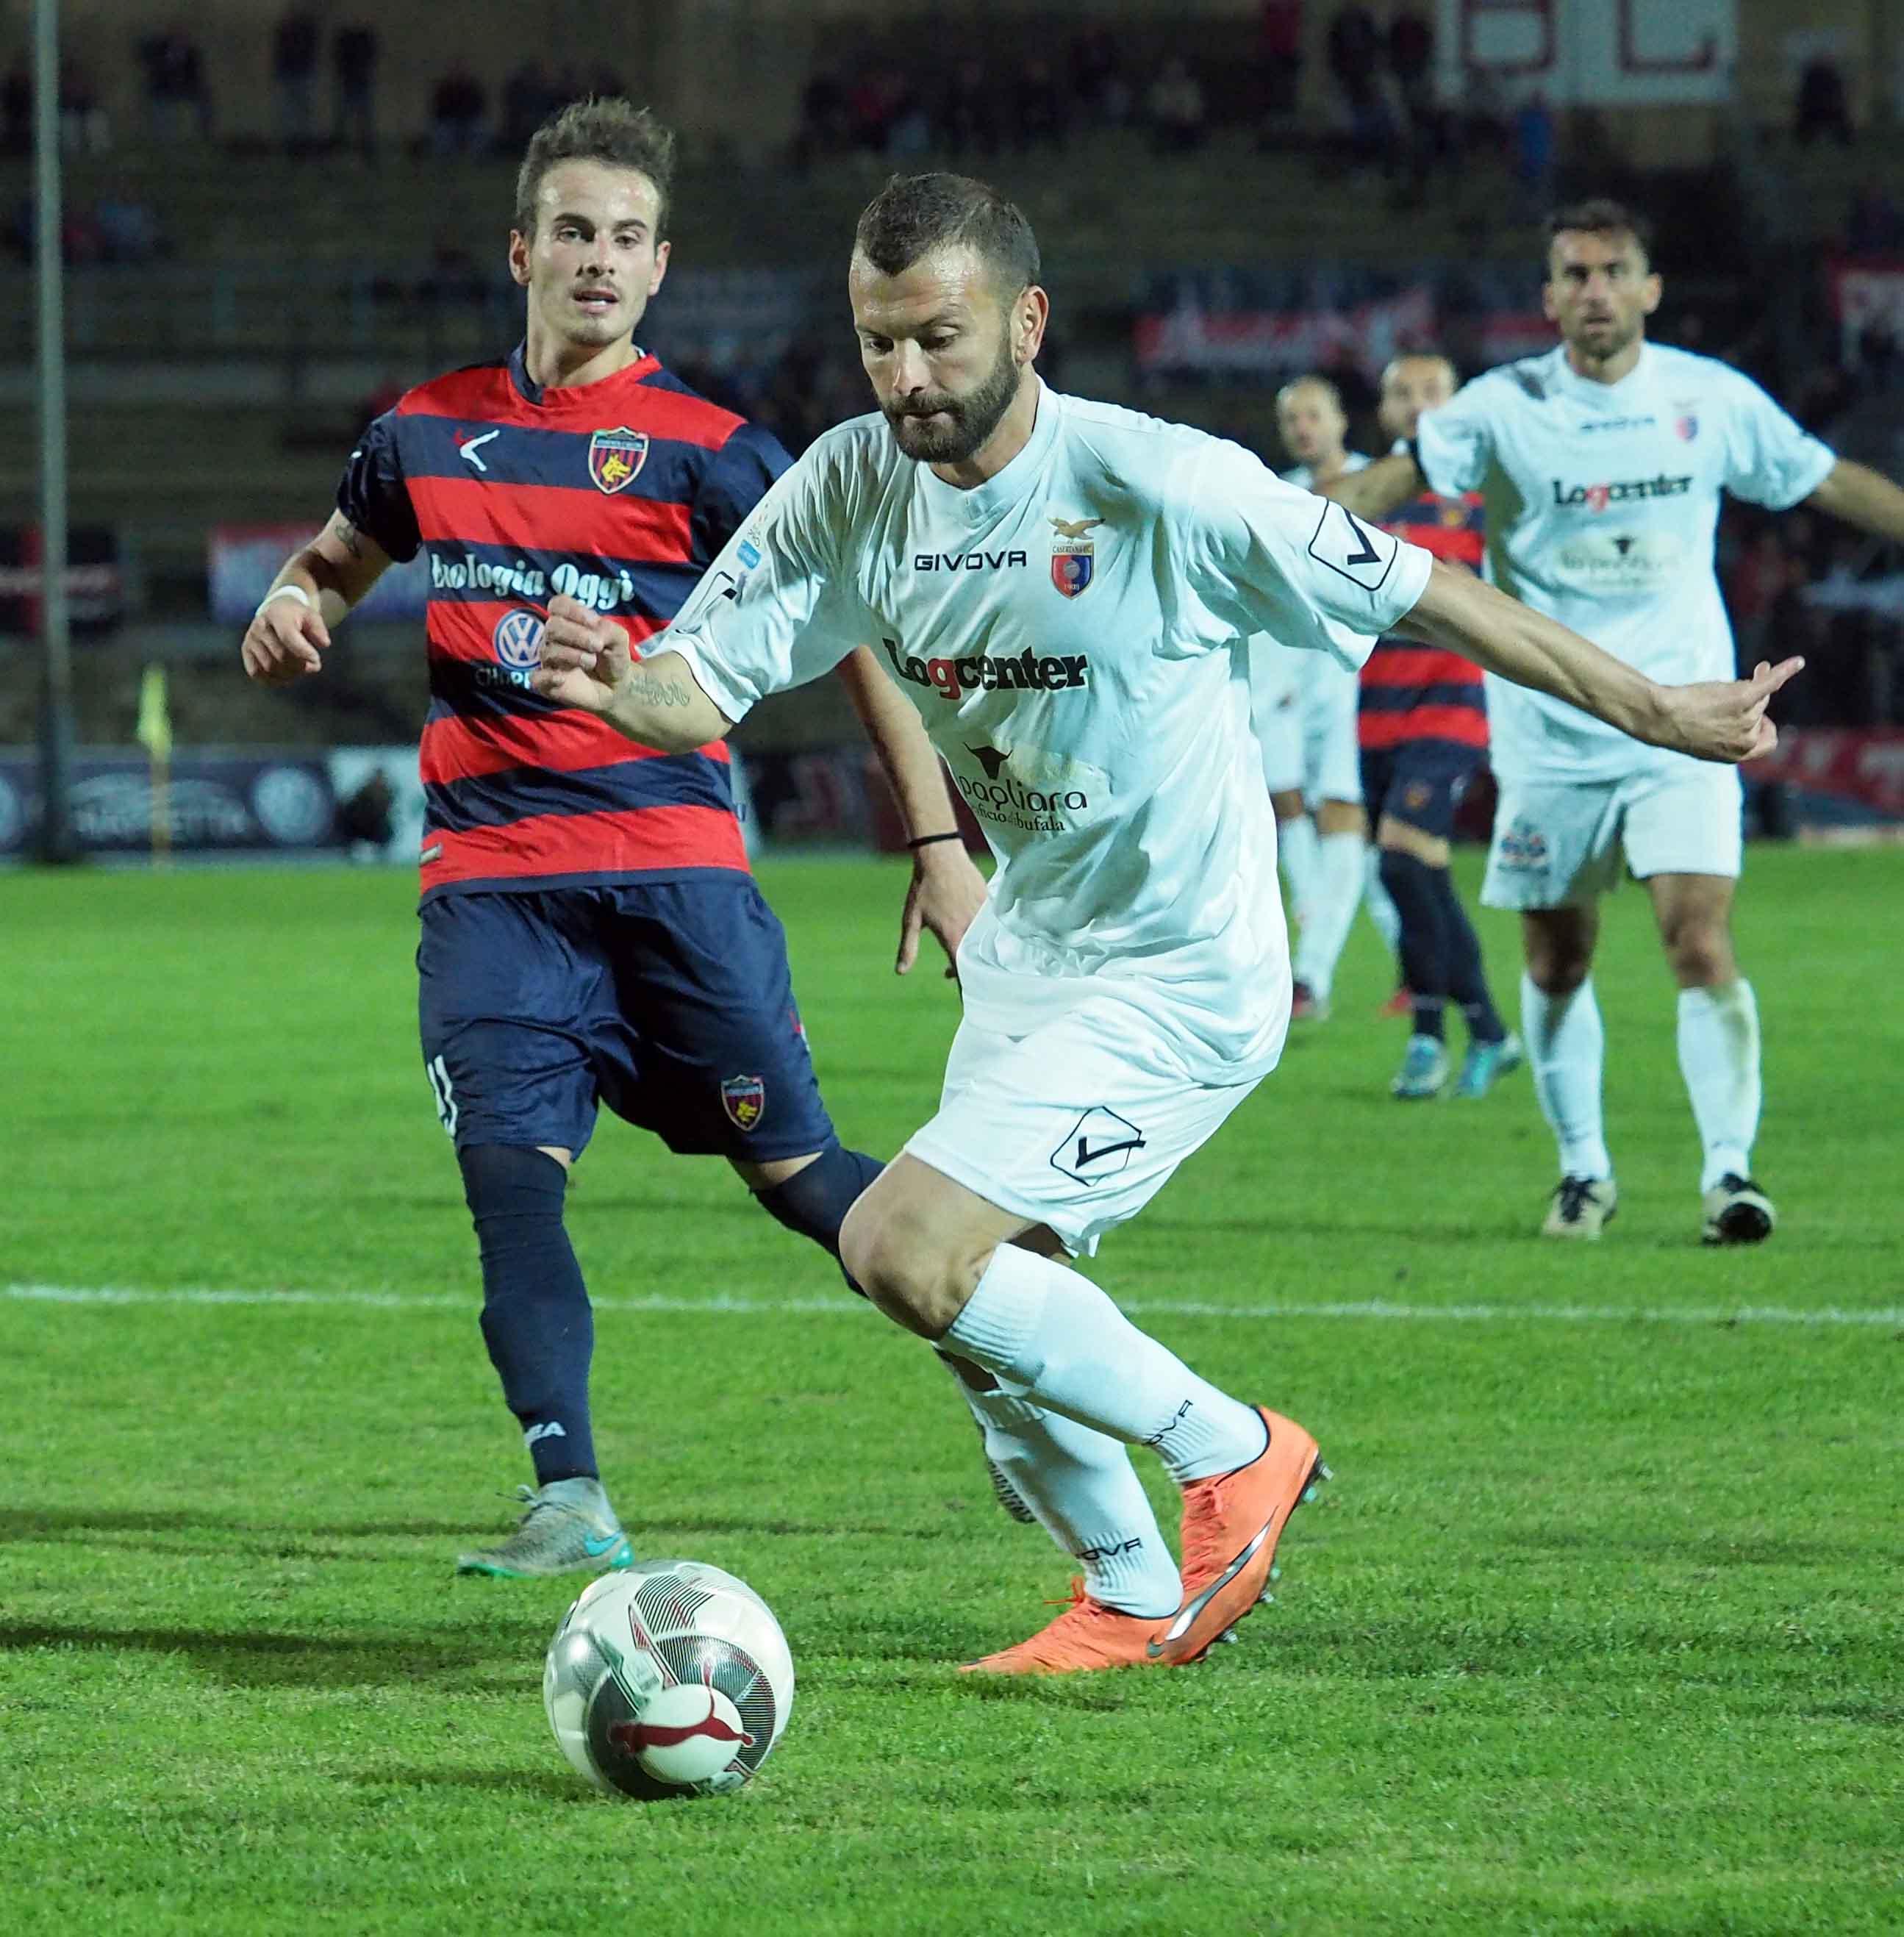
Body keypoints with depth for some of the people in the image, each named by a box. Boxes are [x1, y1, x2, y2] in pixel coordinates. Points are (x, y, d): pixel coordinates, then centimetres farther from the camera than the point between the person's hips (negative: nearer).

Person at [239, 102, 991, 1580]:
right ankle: (570, 1502, -16)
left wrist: (939, 844, -4)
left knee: (792, 1169, 1)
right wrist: (290, 612, 4)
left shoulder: (706, 450, 0)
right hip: (490, 882, 3)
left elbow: (852, 630, 1)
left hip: (671, 861, -3)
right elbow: (333, 566, 30)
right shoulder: (429, 434, 12)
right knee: (511, 1172, -13)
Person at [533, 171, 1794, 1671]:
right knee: (990, 1325, 14)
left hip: (1181, 981, -7)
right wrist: (611, 687, -32)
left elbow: (1424, 598, -16)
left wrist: (1654, 712, -10)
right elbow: (701, 684, -7)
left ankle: (1228, 1450, -2)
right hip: (1026, 960, 7)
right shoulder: (851, 488, -7)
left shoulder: (1158, 485, -24)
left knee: (906, 1250, -19)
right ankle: (1136, 1598, 37)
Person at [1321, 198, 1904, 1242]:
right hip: (1548, 731, 0)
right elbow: (1396, 479, -13)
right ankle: (1583, 1169, 23)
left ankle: (1729, 1168, -10)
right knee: (1557, 964, 7)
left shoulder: (1713, 400, 1)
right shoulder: (1504, 408, -4)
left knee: (1700, 939, -15)